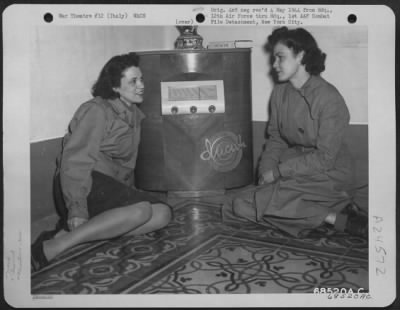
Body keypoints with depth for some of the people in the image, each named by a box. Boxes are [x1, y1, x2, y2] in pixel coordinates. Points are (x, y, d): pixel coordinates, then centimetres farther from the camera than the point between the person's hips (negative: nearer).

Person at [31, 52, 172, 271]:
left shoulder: (134, 114, 17)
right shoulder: (97, 111, -9)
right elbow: (75, 161, -19)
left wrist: (129, 194, 15)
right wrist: (77, 210, -26)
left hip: (112, 187, 9)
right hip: (86, 184, -8)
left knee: (163, 214, -13)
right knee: (141, 210, -31)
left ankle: (68, 233, -21)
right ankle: (51, 247, -31)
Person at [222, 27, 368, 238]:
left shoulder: (329, 98, -18)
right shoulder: (280, 92, 2)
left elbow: (324, 158, -18)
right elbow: (275, 138, 10)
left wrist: (278, 171, -18)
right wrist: (266, 169, -8)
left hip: (328, 174, -8)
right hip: (295, 164, 8)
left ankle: (337, 218, -16)